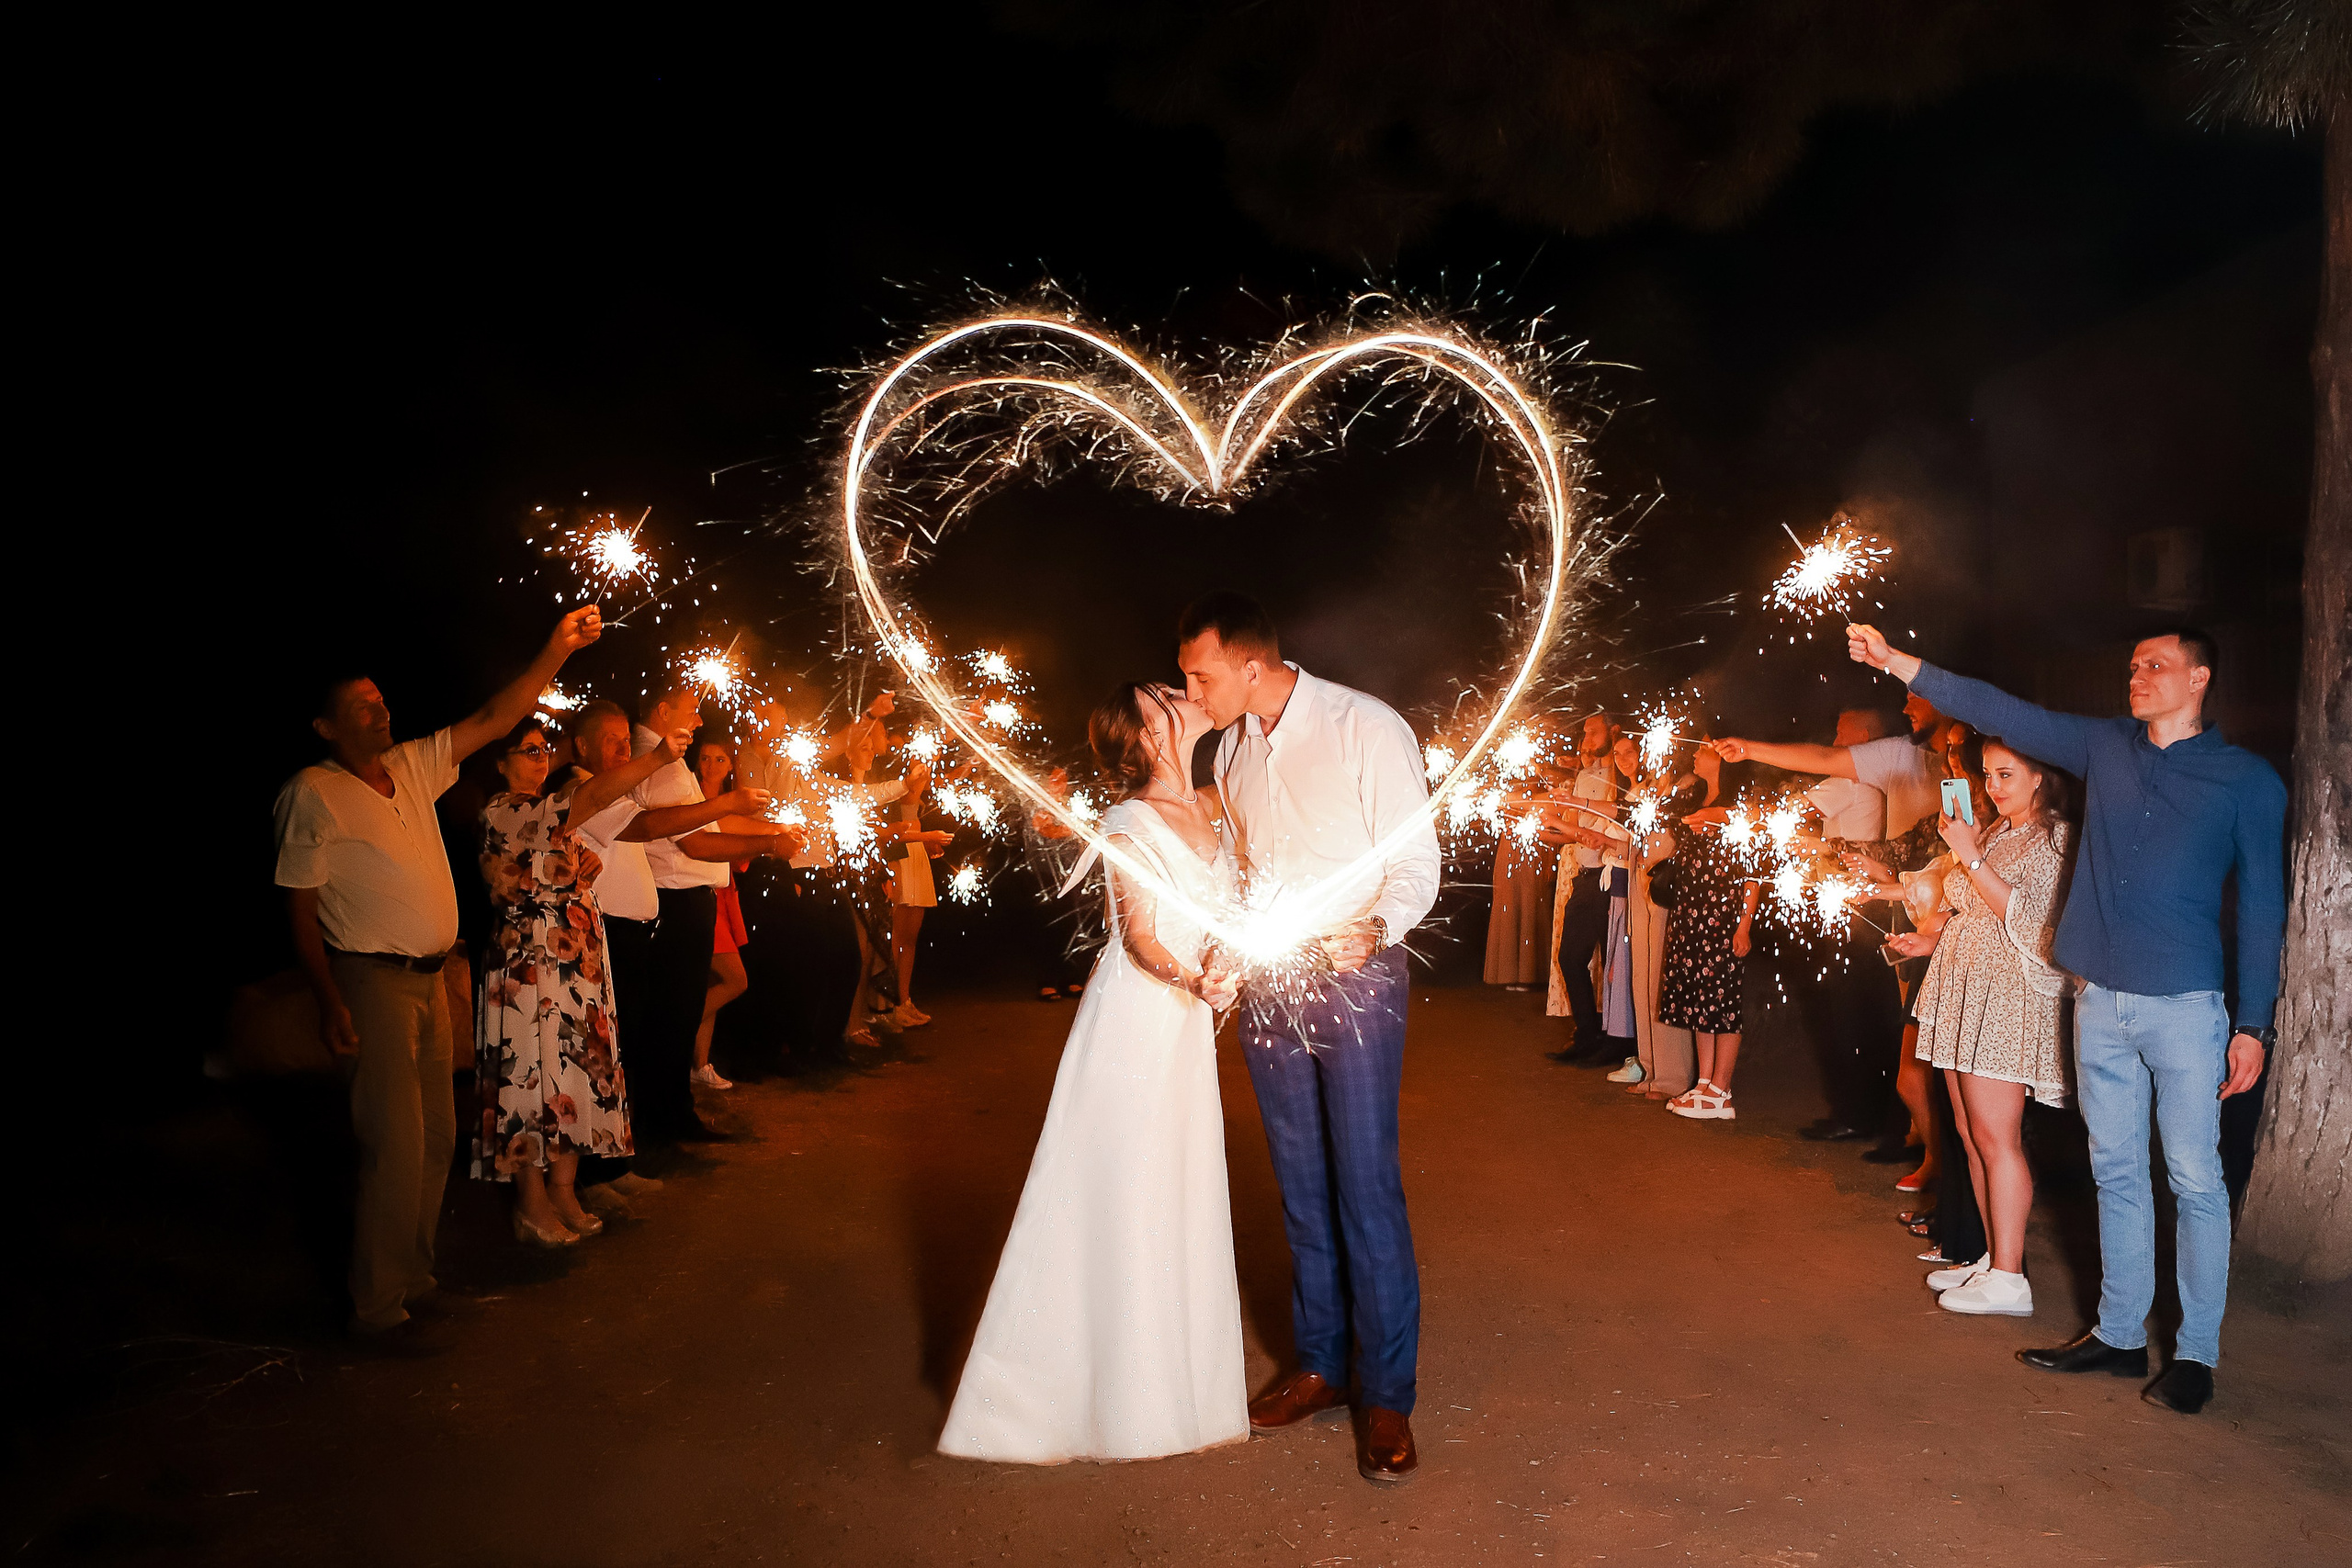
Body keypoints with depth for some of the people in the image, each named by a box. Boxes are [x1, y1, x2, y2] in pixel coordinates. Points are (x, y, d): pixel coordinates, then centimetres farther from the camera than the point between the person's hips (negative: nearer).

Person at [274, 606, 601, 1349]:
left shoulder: (413, 767, 10)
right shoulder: (311, 794, -8)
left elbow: (494, 719, 11)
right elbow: (300, 906, -9)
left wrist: (558, 649, 2)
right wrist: (329, 1003, -16)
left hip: (428, 979, 7)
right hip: (371, 981, -7)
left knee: (436, 1136, 12)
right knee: (397, 1143, -7)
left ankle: (411, 1274, 26)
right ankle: (377, 1306, 6)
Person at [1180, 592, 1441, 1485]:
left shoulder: (1366, 729, -11)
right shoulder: (1230, 749, 8)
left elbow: (1417, 859, -10)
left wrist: (1373, 930, -29)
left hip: (1354, 976, -5)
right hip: (1267, 981, 6)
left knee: (1367, 1187, -5)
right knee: (1301, 1186, 12)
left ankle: (1387, 1397, 7)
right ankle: (1320, 1367, 25)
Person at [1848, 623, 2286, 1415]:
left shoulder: (2247, 779, -1)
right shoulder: (2105, 747, 10)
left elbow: (2262, 905, -1)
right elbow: (2000, 712, 9)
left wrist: (2254, 1024, -4)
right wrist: (1898, 662, 2)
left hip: (2184, 1005, -4)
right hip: (2101, 1001, 4)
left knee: (2194, 1180, 0)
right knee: (2116, 1171, 11)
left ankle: (2196, 1353, 12)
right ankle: (2119, 1334, 21)